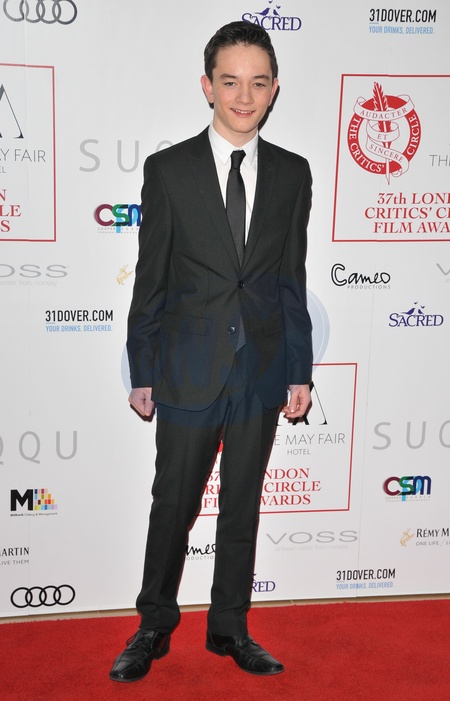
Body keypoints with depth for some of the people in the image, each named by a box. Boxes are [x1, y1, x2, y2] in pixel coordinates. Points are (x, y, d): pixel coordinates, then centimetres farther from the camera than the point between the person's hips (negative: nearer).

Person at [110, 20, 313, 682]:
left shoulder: (293, 173, 3)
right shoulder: (167, 169, -3)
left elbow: (293, 281, 5)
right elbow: (150, 281, -2)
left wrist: (300, 373, 3)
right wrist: (142, 374, -2)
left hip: (262, 372, 2)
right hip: (189, 372, -2)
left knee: (243, 504, 13)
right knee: (174, 504, 9)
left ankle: (230, 628, 31)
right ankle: (154, 628, 29)